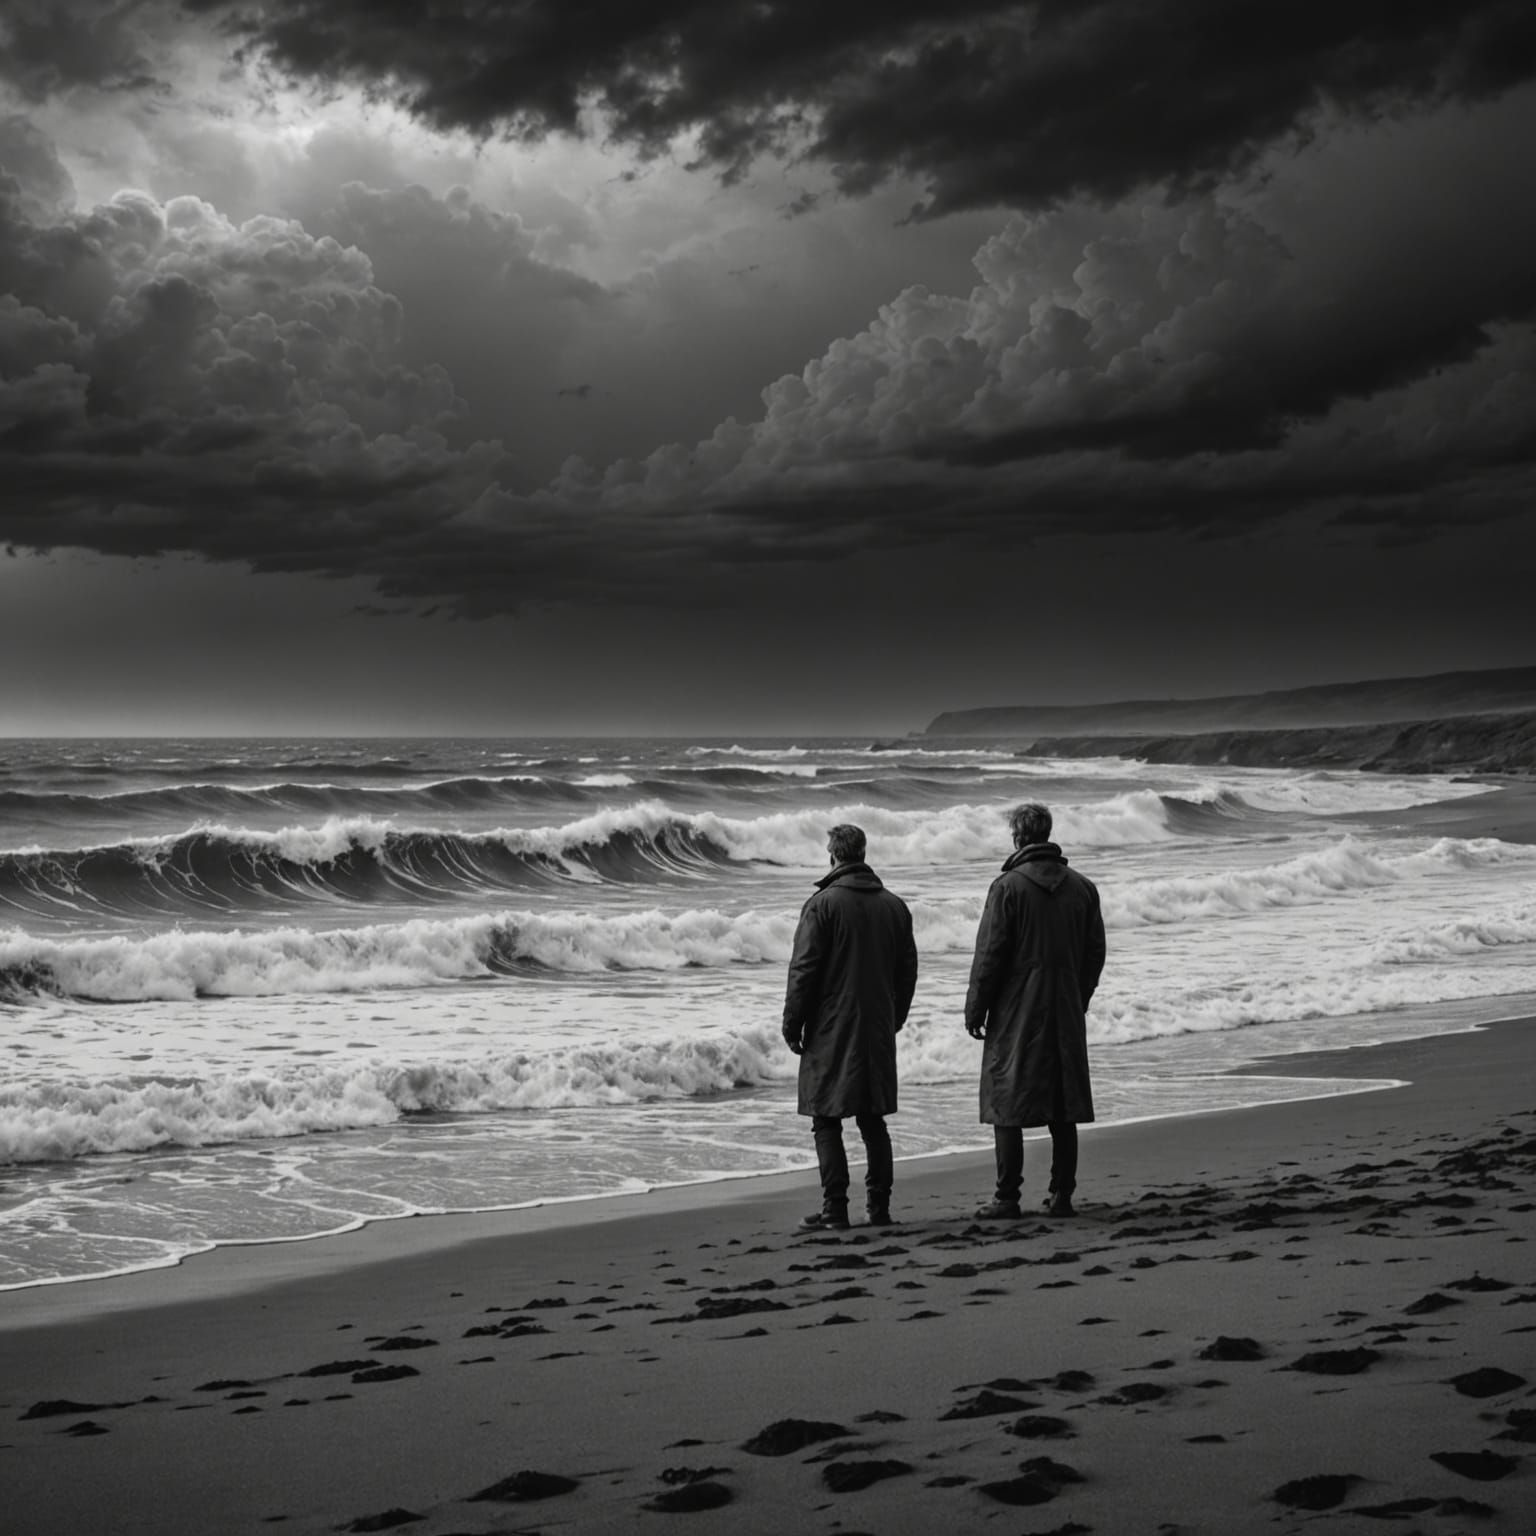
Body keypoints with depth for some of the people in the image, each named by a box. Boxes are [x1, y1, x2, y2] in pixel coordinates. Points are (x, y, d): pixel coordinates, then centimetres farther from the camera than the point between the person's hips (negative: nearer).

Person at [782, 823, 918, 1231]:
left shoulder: (823, 903, -9)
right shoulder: (894, 905, 7)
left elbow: (804, 969, -11)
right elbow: (907, 971, 13)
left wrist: (792, 1025, -4)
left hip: (830, 1029, -5)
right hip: (878, 1030, 5)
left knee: (827, 1121, 0)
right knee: (873, 1120, 12)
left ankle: (835, 1209, -3)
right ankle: (879, 1206, 12)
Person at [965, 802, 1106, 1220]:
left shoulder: (1008, 887, -10)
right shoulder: (1082, 888, 6)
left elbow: (990, 954, -11)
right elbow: (1095, 953, 10)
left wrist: (975, 1009, -3)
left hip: (1015, 1014, -5)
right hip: (1066, 1013, 5)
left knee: (1007, 1106, 0)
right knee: (1064, 1109, 10)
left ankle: (1007, 1197, 0)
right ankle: (1062, 1195, 11)